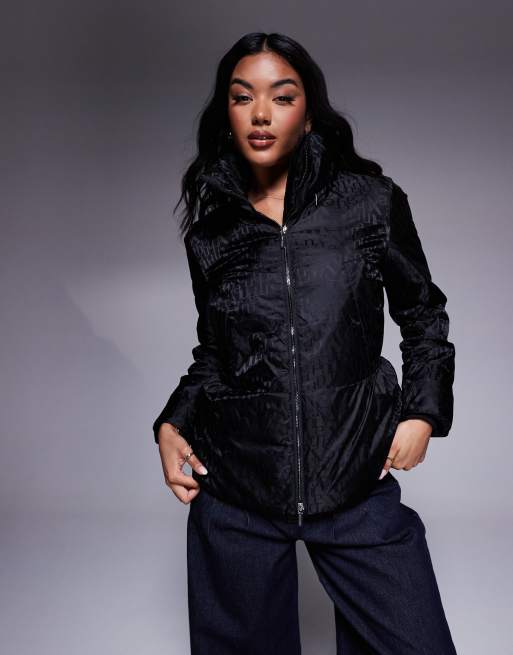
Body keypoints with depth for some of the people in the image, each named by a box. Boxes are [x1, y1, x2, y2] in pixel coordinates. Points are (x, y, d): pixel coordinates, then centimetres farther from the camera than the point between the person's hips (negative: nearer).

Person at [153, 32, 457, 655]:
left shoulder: (372, 202, -1)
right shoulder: (210, 231, 5)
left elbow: (423, 315, 10)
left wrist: (423, 412, -1)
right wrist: (172, 423, 1)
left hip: (358, 482, -1)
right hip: (233, 491, 2)